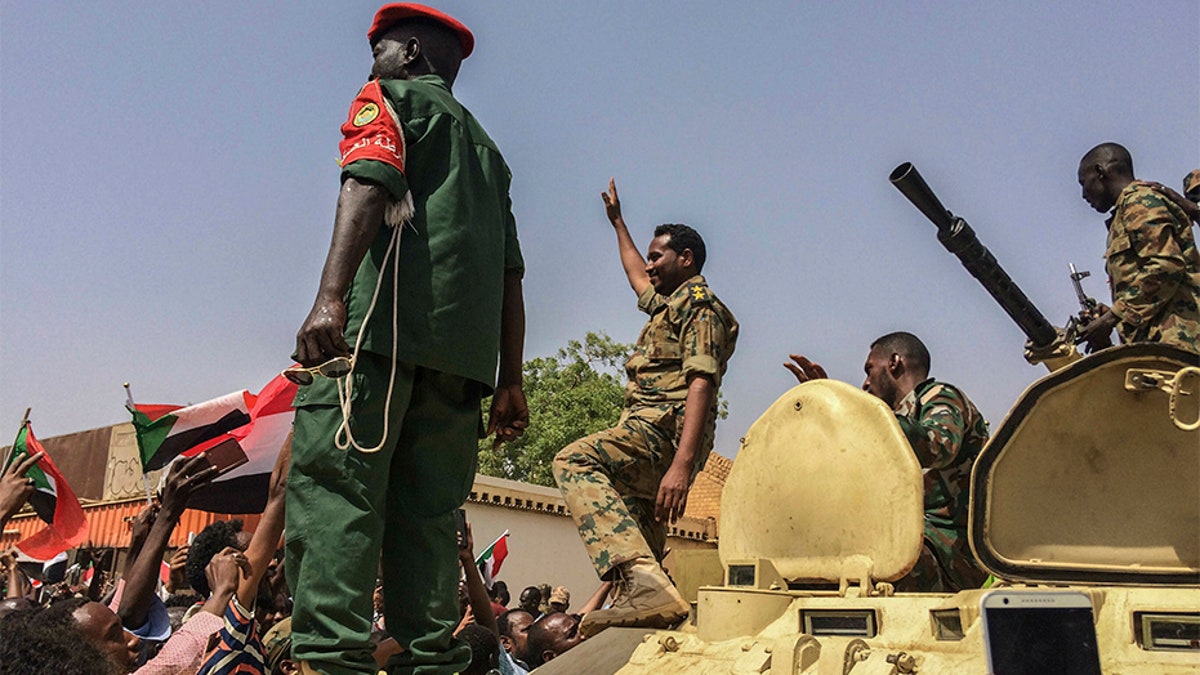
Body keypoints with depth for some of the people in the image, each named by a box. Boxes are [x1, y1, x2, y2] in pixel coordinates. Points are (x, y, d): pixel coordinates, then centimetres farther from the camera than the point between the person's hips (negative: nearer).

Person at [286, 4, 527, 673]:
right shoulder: (485, 146, 33)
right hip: (463, 345, 7)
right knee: (426, 510, 5)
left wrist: (331, 297, -22)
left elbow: (370, 185, -8)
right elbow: (510, 272, 24)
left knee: (331, 484, -12)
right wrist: (510, 380, 20)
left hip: (384, 320, -6)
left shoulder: (390, 98, 15)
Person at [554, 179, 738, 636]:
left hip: (665, 427, -10)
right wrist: (617, 220, 58)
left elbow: (702, 383, -16)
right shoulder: (668, 304, 29)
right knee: (641, 540, 4)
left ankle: (643, 579, -43)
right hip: (649, 431, 10)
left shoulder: (699, 303, -2)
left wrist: (682, 463, -29)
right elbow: (638, 277, 52)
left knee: (574, 461, -28)